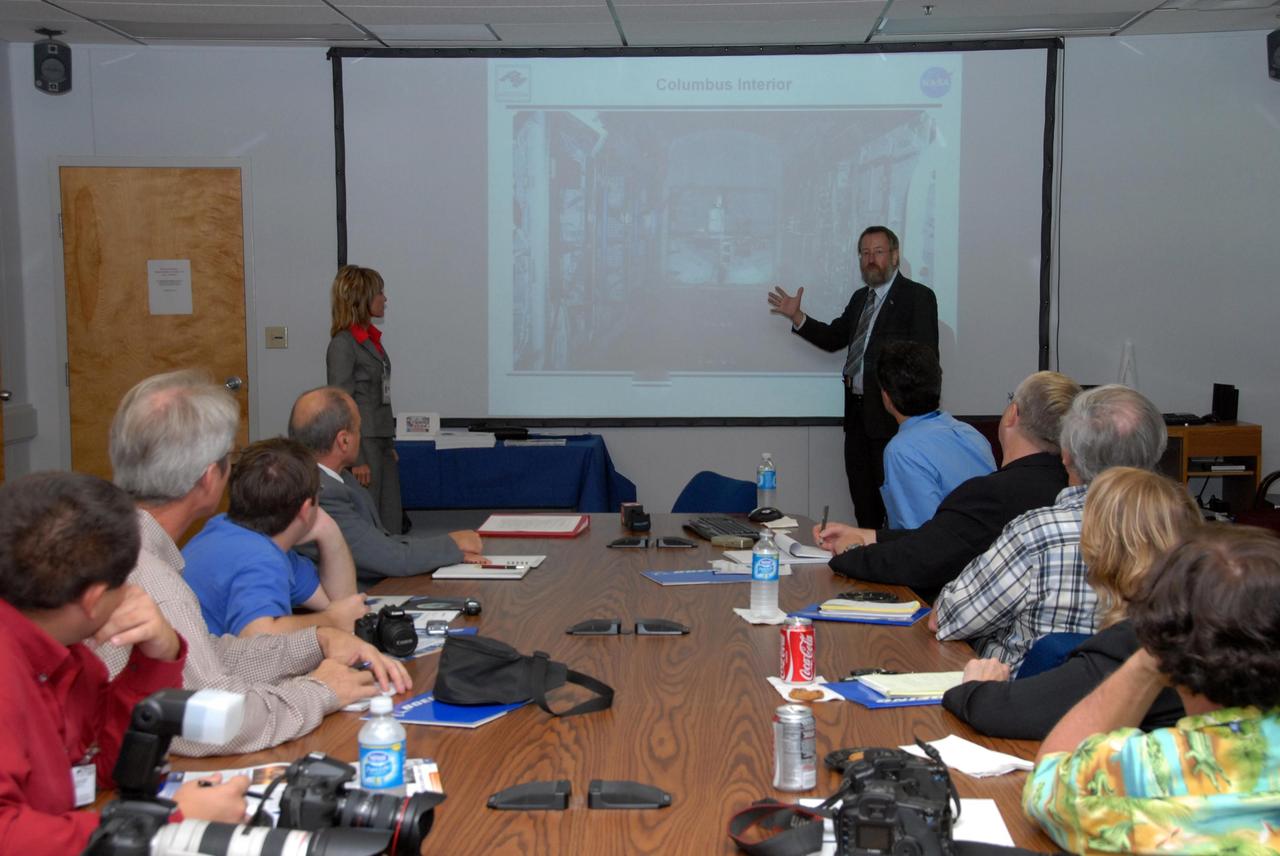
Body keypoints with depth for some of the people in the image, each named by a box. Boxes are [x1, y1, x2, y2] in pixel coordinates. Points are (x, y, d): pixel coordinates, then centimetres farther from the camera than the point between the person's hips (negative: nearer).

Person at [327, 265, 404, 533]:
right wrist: (356, 459, -18)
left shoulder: (370, 338, 13)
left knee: (392, 522, 10)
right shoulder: (343, 343, -12)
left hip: (381, 441, 9)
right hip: (363, 443, -9)